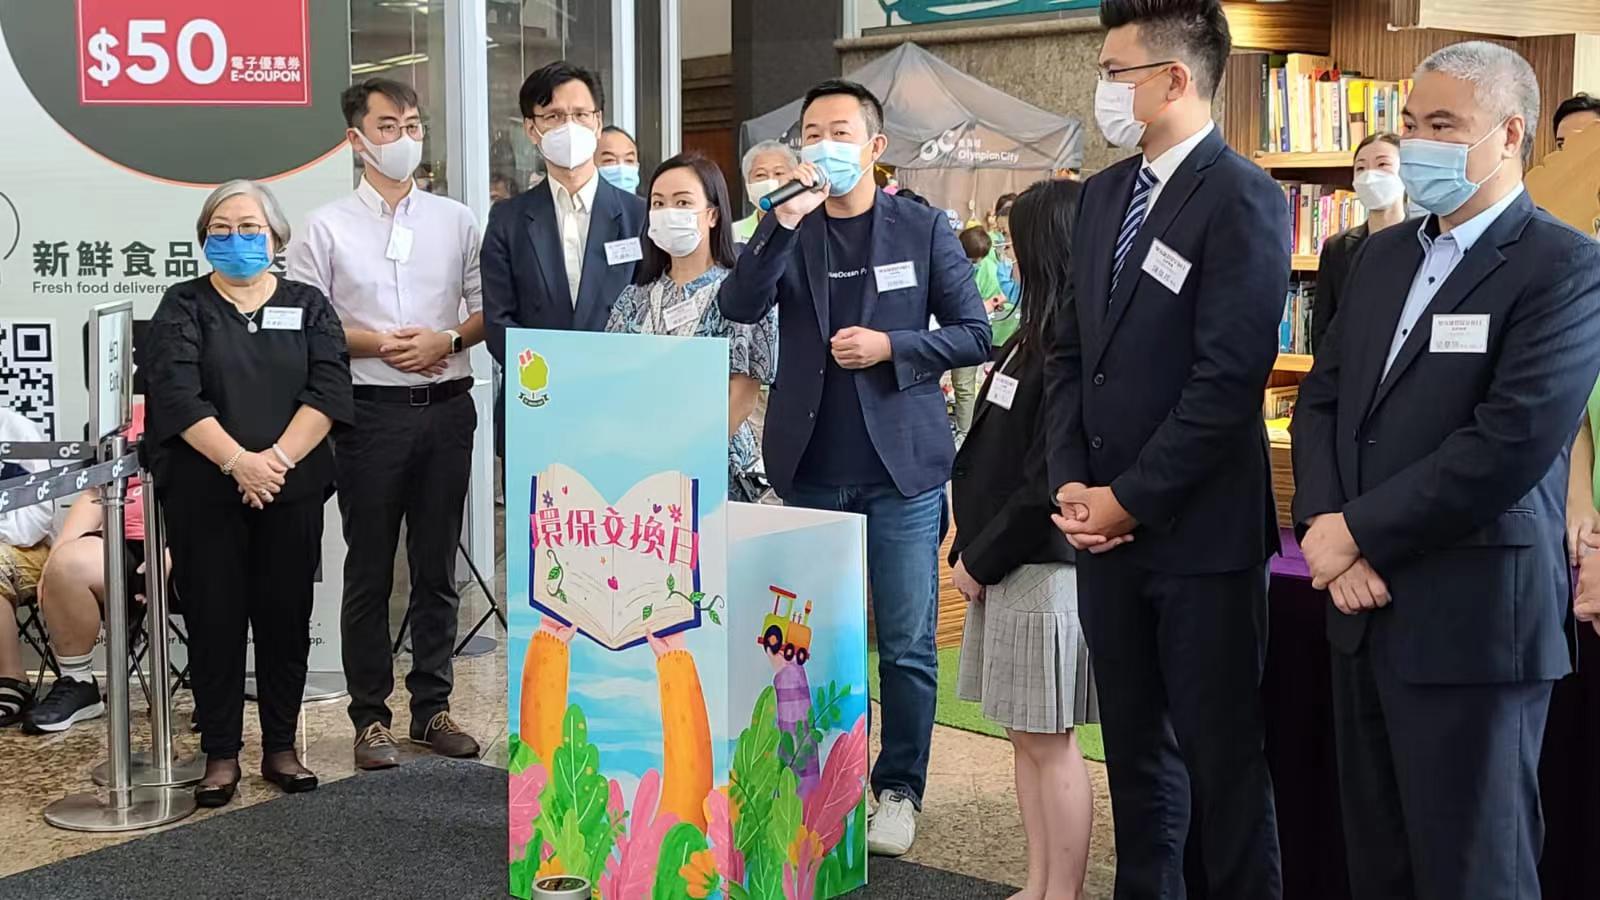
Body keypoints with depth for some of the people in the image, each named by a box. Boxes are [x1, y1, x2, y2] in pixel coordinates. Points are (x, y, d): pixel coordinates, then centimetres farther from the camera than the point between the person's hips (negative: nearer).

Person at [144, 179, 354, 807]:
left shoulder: (307, 306, 10)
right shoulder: (184, 307, 6)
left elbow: (328, 390, -3)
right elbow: (176, 395, -7)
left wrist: (277, 459, -15)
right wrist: (238, 461, -19)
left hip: (292, 490, 1)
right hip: (204, 491, -1)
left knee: (286, 616, 5)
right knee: (214, 619, 2)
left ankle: (280, 747, 16)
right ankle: (220, 754, 11)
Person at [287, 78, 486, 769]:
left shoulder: (456, 220, 10)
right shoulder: (326, 227, 3)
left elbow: (488, 311, 8)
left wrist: (447, 339, -10)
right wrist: (376, 342, -13)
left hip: (446, 407, 2)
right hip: (370, 411, -2)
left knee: (437, 567, 9)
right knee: (369, 571, 3)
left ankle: (433, 709, 19)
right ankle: (370, 717, 12)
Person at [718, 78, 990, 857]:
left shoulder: (923, 229, 1)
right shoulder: (788, 231, 5)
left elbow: (975, 334, 0)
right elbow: (737, 307, -12)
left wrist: (892, 346, -15)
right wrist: (784, 218, -22)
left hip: (902, 467, -2)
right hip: (810, 469, 2)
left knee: (907, 644, 3)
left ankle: (897, 789, 15)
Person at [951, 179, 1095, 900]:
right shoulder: (1032, 340, 14)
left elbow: (1047, 482, -18)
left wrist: (981, 560, -11)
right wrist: (971, 551, 9)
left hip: (1044, 568, -9)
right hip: (1005, 568, 9)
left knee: (1048, 740, -2)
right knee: (1026, 737, 13)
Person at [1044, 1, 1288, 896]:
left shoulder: (1244, 198, -12)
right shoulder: (1104, 194, 11)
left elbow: (1228, 377, -17)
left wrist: (1128, 500, -13)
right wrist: (1073, 485, 0)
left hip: (1200, 531, -7)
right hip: (1108, 523, 7)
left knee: (1220, 753, 4)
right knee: (1135, 744, 15)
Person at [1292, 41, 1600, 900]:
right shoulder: (1383, 255, 14)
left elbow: (1510, 444, -21)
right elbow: (1322, 399, 11)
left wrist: (1357, 531, -15)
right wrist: (1325, 527, -6)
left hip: (1472, 620, -7)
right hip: (1367, 605, 7)